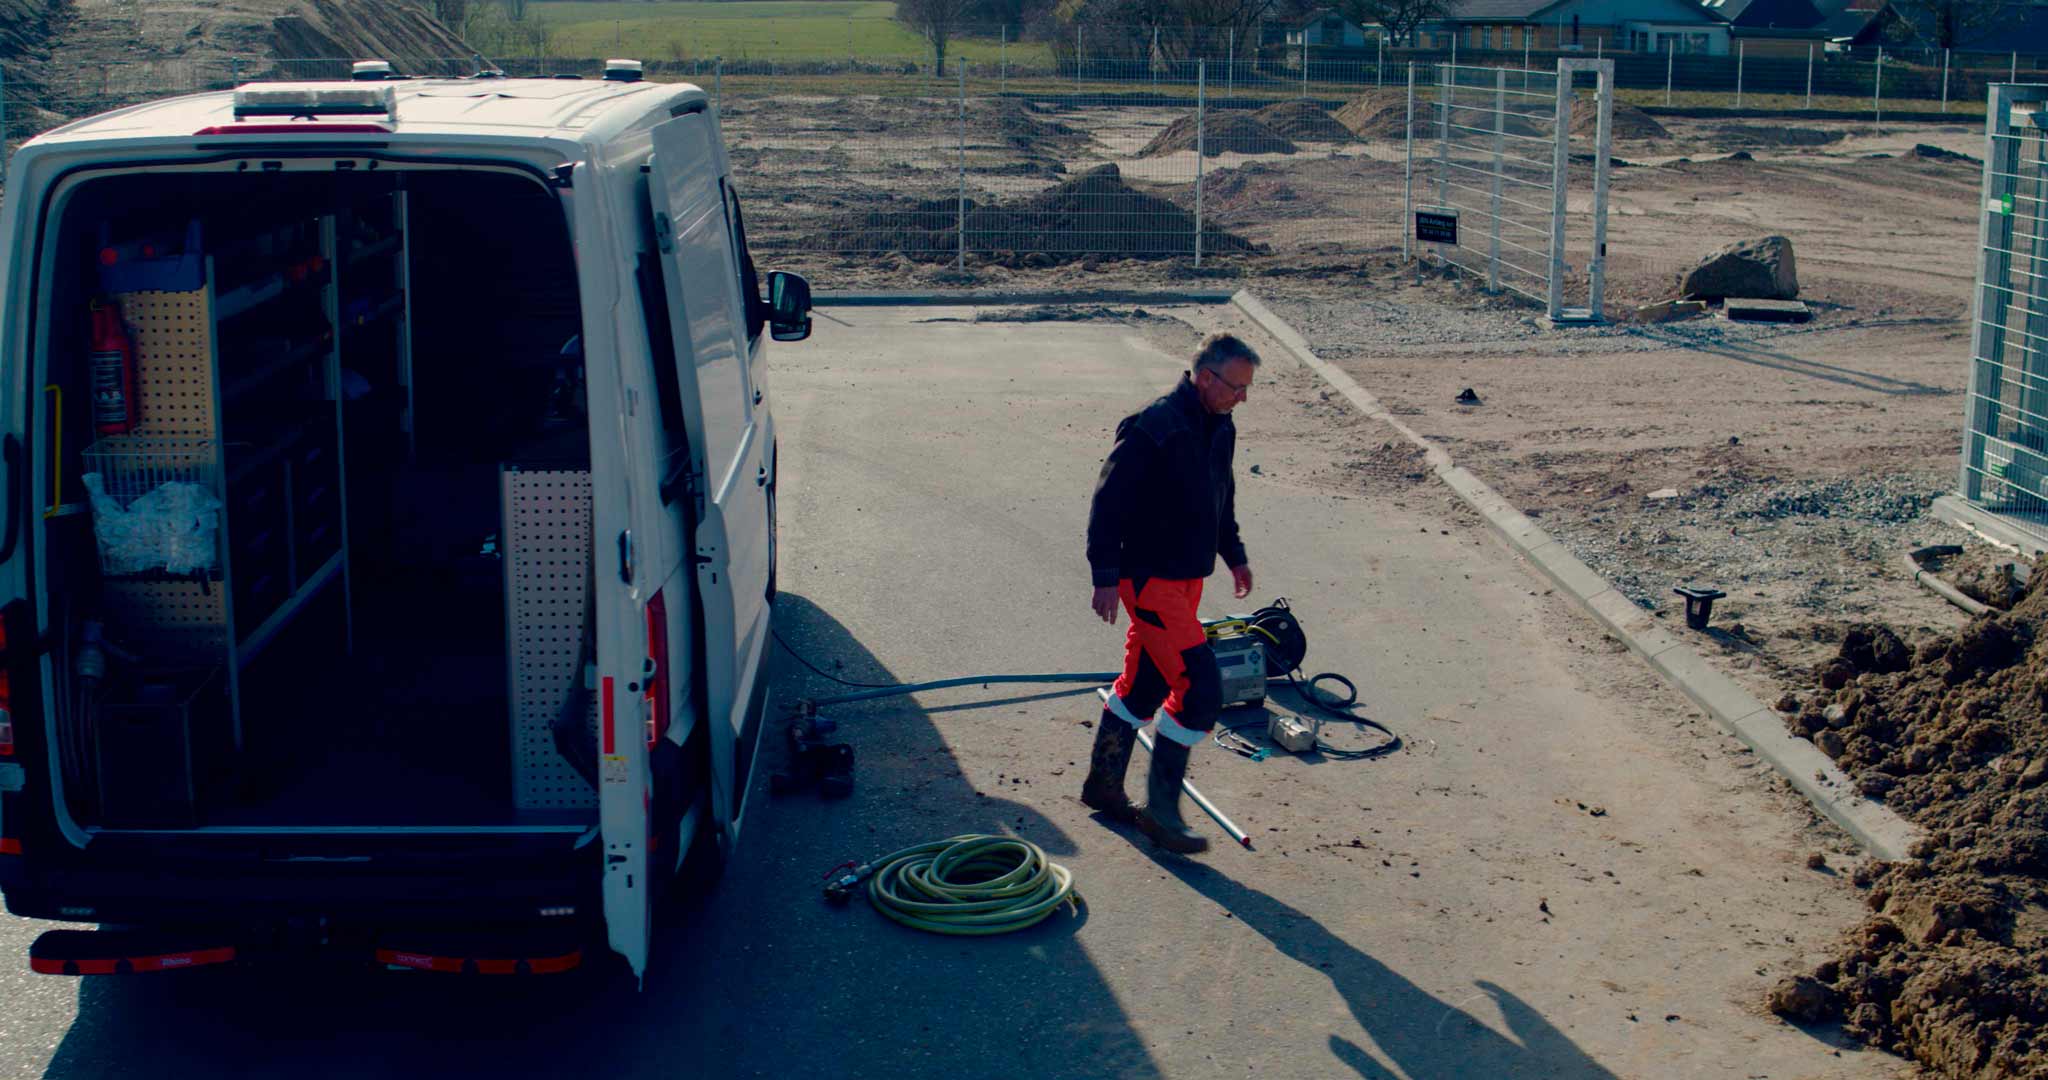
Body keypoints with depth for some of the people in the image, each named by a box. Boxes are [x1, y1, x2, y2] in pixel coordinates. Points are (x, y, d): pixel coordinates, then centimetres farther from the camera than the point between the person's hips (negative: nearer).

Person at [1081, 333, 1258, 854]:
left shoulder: (1220, 429, 8)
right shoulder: (1153, 429, -20)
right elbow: (1108, 502, -20)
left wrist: (1233, 554, 29)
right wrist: (1105, 577, -21)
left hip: (1187, 577, 9)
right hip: (1150, 579, -9)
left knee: (1144, 683, 17)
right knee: (1200, 688, -12)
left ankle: (1103, 784, 32)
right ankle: (1161, 807, -1)